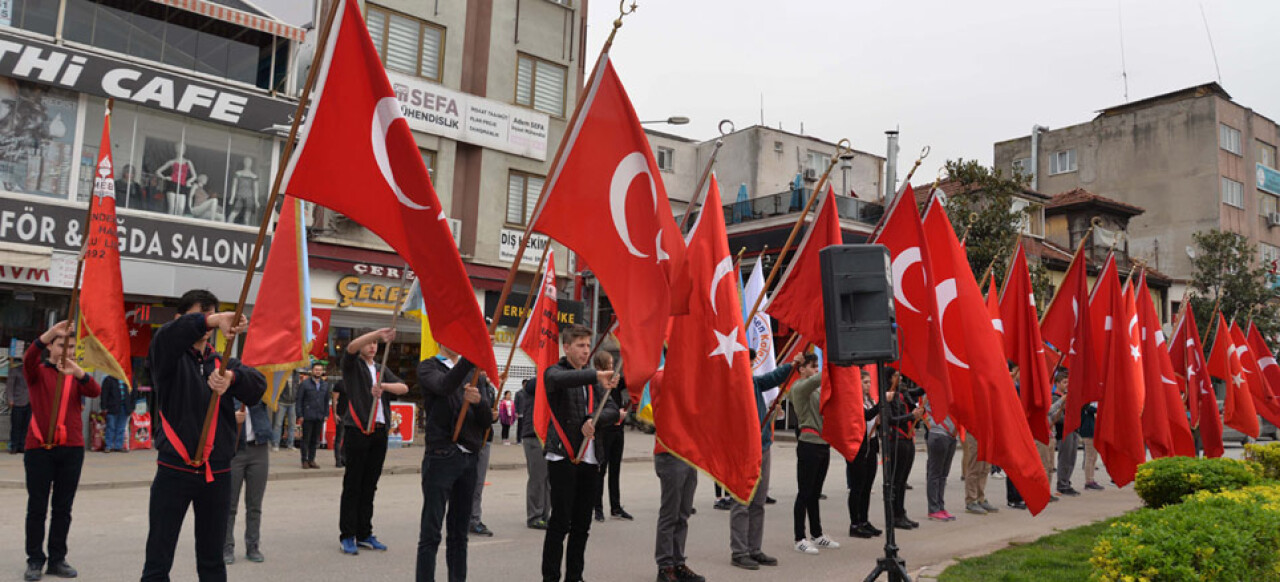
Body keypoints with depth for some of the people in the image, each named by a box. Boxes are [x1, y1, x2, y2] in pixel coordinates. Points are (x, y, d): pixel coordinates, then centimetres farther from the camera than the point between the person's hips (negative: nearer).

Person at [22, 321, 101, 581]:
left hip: (72, 448, 3)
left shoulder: (76, 375, 11)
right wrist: (49, 334, -38)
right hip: (39, 447, -2)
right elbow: (28, 359, -20)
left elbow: (95, 392, -10)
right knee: (37, 507, 3)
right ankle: (35, 561, 11)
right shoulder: (38, 371, 4)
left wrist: (78, 372, -30)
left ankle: (57, 559, 14)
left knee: (63, 508, 7)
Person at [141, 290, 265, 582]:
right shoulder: (170, 358, 1)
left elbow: (258, 385, -9)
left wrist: (232, 377, -31)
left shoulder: (223, 364, 10)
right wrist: (212, 320, -41)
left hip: (217, 475, 3)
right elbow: (166, 337, -24)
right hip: (174, 471, -3)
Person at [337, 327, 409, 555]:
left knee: (369, 486, 10)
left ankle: (364, 534, 17)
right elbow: (351, 347, -18)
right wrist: (378, 332, -29)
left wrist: (383, 386, -14)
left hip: (379, 432, 5)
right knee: (352, 486, -2)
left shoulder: (382, 370, 19)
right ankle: (347, 536, 5)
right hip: (357, 431, -5)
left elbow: (403, 388, 5)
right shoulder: (353, 366, 5)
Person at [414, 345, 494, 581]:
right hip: (441, 456, -5)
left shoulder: (474, 372, 15)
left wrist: (479, 400, -13)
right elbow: (444, 385, -23)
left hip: (469, 458, 5)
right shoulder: (428, 367, 2)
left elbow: (488, 419, 8)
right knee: (431, 533, -4)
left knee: (459, 532, 11)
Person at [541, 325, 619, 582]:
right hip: (562, 457, -6)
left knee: (582, 523, 10)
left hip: (588, 458, 6)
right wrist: (595, 375, -41)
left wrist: (594, 420, -12)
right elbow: (559, 380, -28)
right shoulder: (553, 372, -2)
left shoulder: (592, 379, 16)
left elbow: (613, 410, 9)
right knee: (560, 522, -5)